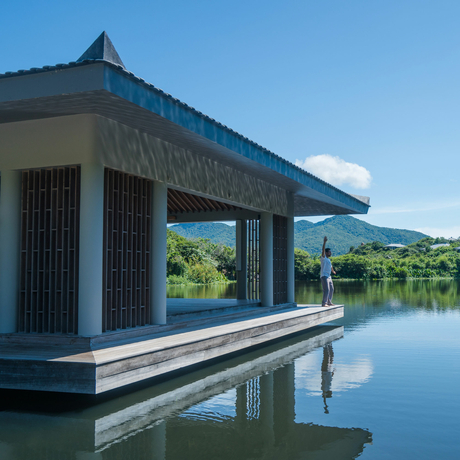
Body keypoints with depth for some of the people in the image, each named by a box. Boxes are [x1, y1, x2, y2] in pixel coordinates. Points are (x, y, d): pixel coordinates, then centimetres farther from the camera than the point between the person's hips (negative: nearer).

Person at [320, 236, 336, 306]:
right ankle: (324, 303, -16)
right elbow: (323, 250, -23)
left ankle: (329, 302, 24)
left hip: (329, 276, 10)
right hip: (324, 276, -10)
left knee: (331, 290, 14)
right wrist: (324, 242, -34)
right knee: (326, 290, -16)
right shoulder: (323, 258, -5)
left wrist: (333, 271, 58)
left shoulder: (328, 260, 20)